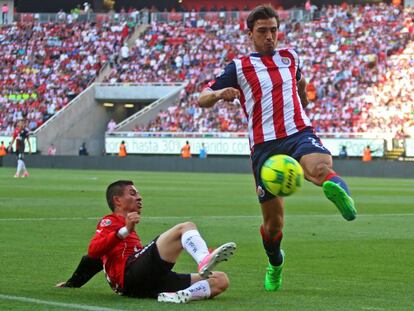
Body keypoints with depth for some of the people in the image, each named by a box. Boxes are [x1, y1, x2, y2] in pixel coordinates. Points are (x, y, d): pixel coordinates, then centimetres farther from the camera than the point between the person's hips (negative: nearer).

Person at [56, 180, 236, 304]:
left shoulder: (127, 230, 42)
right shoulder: (110, 222, 16)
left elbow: (90, 261, 46)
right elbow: (93, 251, -5)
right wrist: (125, 230, -15)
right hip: (131, 272, -7)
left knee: (221, 281, -4)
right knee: (186, 227, -18)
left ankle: (181, 296, -33)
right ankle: (204, 261, -50)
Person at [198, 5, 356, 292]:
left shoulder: (290, 58, 16)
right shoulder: (239, 67, 8)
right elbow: (202, 99, 3)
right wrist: (220, 93, -18)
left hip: (299, 133, 1)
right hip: (264, 146, -1)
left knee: (320, 167, -38)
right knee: (273, 221, 5)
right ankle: (275, 264, 32)